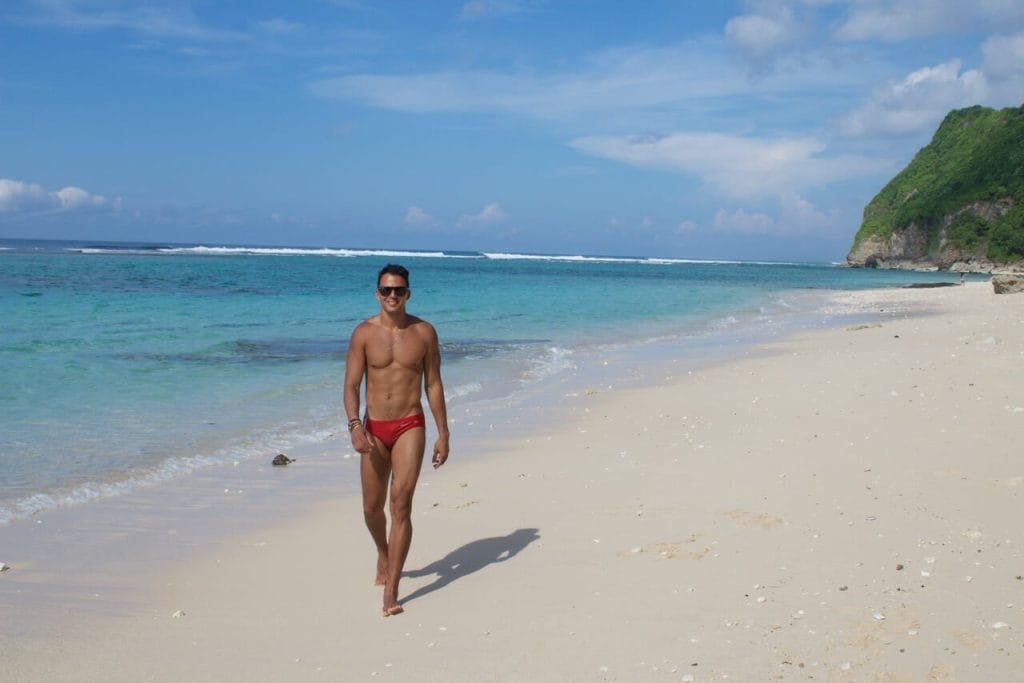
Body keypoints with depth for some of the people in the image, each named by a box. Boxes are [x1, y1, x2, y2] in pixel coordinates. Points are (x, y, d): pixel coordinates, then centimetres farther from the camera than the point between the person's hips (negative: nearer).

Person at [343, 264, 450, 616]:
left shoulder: (424, 332, 0)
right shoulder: (364, 333, -2)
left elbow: (433, 385, 4)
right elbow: (351, 385, -6)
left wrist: (443, 434, 2)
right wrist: (355, 426, -22)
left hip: (410, 427, -1)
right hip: (374, 428, 2)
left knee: (401, 502, -14)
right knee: (372, 507, 11)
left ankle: (391, 591, -12)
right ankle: (384, 555, 44)